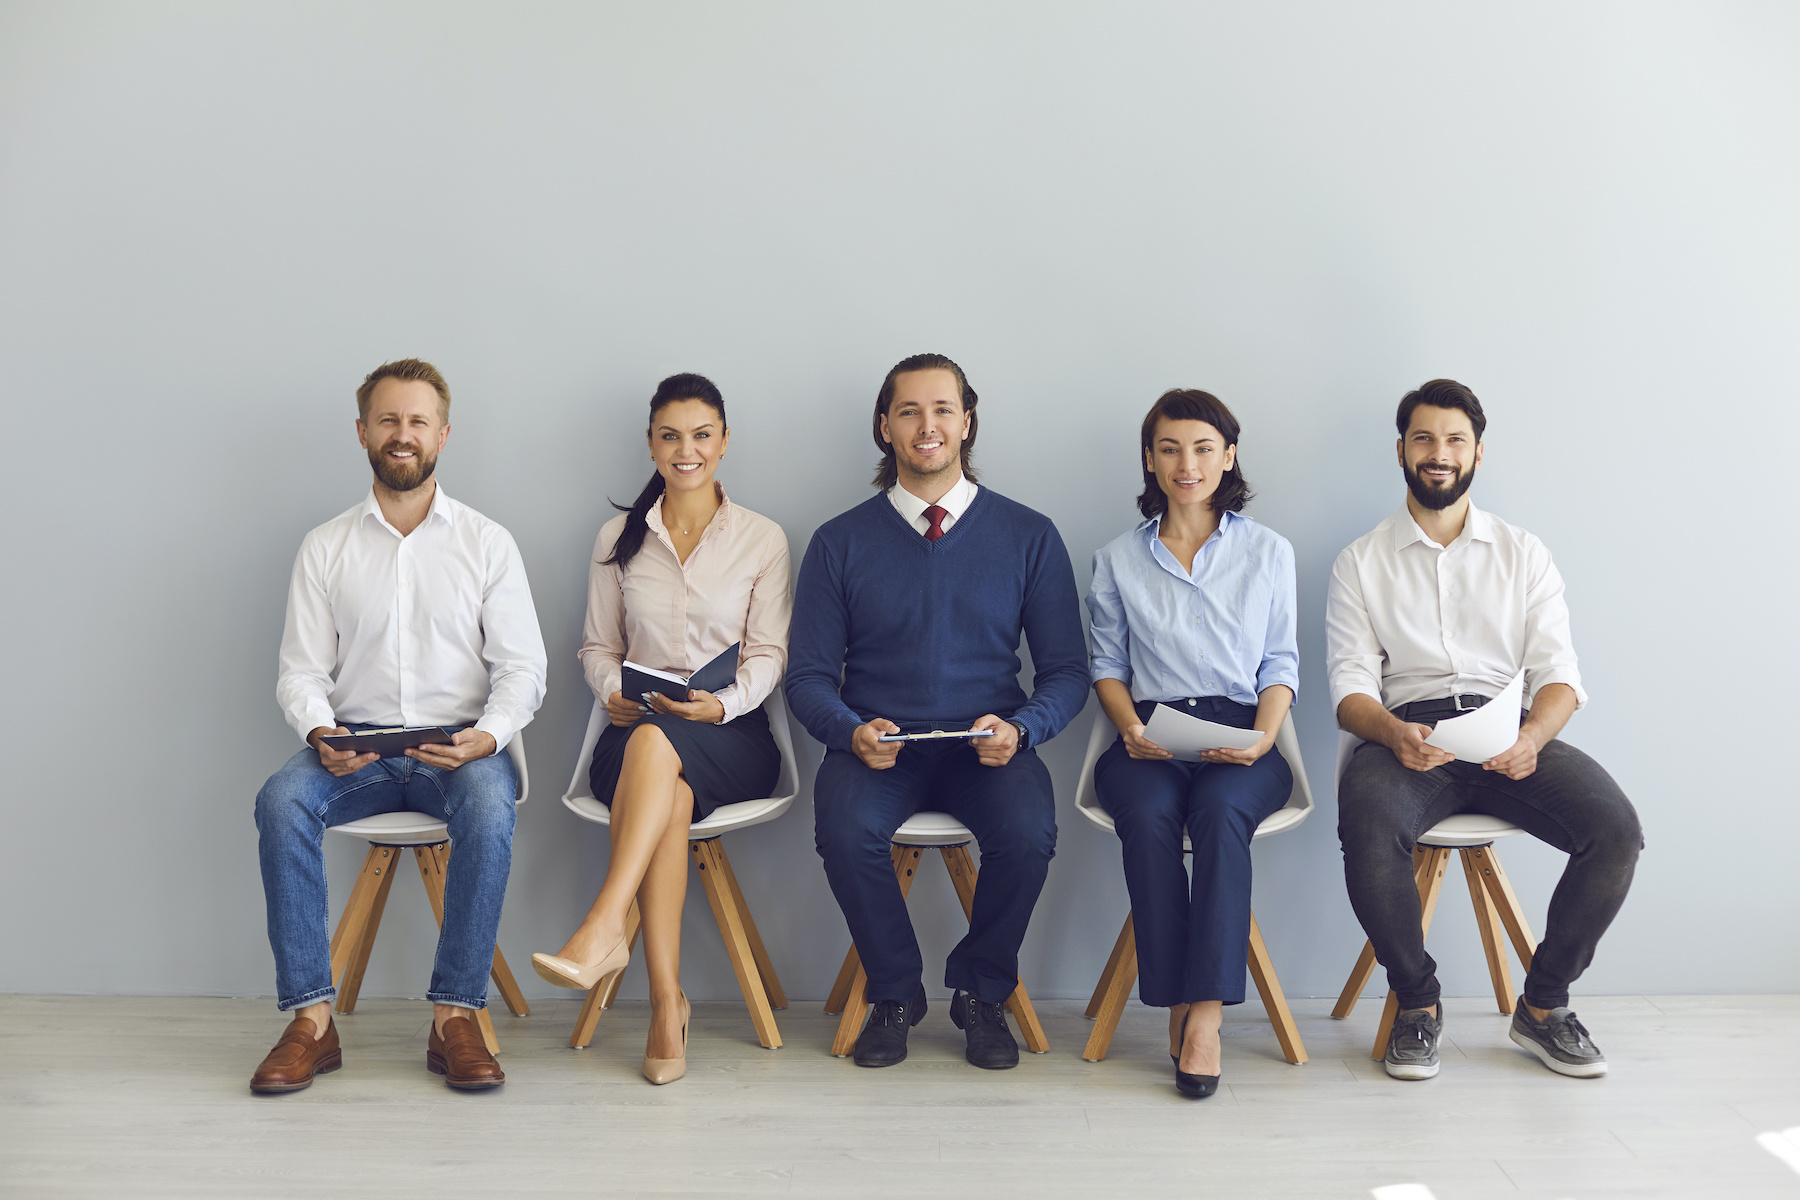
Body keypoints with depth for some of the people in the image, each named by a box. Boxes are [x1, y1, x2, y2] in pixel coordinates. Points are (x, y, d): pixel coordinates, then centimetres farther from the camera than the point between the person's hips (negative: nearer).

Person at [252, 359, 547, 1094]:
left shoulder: (487, 544, 6)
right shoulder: (325, 547, 10)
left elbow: (522, 667, 1)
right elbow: (301, 671, 6)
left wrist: (488, 735, -19)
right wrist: (319, 732, -17)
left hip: (459, 746, -1)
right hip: (356, 749, 2)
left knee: (489, 805, -35)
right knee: (281, 800, -29)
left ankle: (455, 1016, -27)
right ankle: (311, 1019, -23)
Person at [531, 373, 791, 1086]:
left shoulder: (762, 540, 8)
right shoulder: (619, 540, 14)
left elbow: (768, 654, 2)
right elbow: (598, 645, 15)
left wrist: (722, 704, -18)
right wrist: (612, 693, -8)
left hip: (732, 736, -1)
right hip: (637, 732, 1)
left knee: (656, 739, -38)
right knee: (670, 796, -36)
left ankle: (603, 929, -47)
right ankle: (666, 1003, -37)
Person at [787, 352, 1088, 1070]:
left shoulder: (1028, 537, 6)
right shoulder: (840, 542, 7)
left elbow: (1066, 671, 5)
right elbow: (809, 676, 5)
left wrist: (1019, 729, -16)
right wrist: (852, 731, -17)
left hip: (988, 748, 0)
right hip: (877, 744, 0)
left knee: (1029, 832, -30)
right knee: (844, 829, -31)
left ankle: (981, 992, 1)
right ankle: (895, 994, -2)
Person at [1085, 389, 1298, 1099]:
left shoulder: (1269, 552, 14)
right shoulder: (1118, 559, 15)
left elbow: (1280, 663, 12)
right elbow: (1108, 664, 13)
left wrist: (1264, 735, -7)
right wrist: (1131, 727, -7)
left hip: (1241, 733, 0)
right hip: (1149, 737, 1)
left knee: (1221, 808, -35)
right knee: (1149, 815, -34)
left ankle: (1206, 1009, -33)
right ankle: (1176, 1003, -24)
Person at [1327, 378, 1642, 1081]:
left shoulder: (1522, 553, 16)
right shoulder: (1361, 562, 12)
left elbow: (1558, 673, 7)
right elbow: (1350, 686, 2)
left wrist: (1532, 737, -16)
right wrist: (1395, 733, -21)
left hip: (1510, 737, 2)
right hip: (1406, 734, -2)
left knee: (1616, 830, -25)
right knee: (1368, 830, -35)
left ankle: (1542, 1006, -2)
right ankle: (1418, 1004, -9)